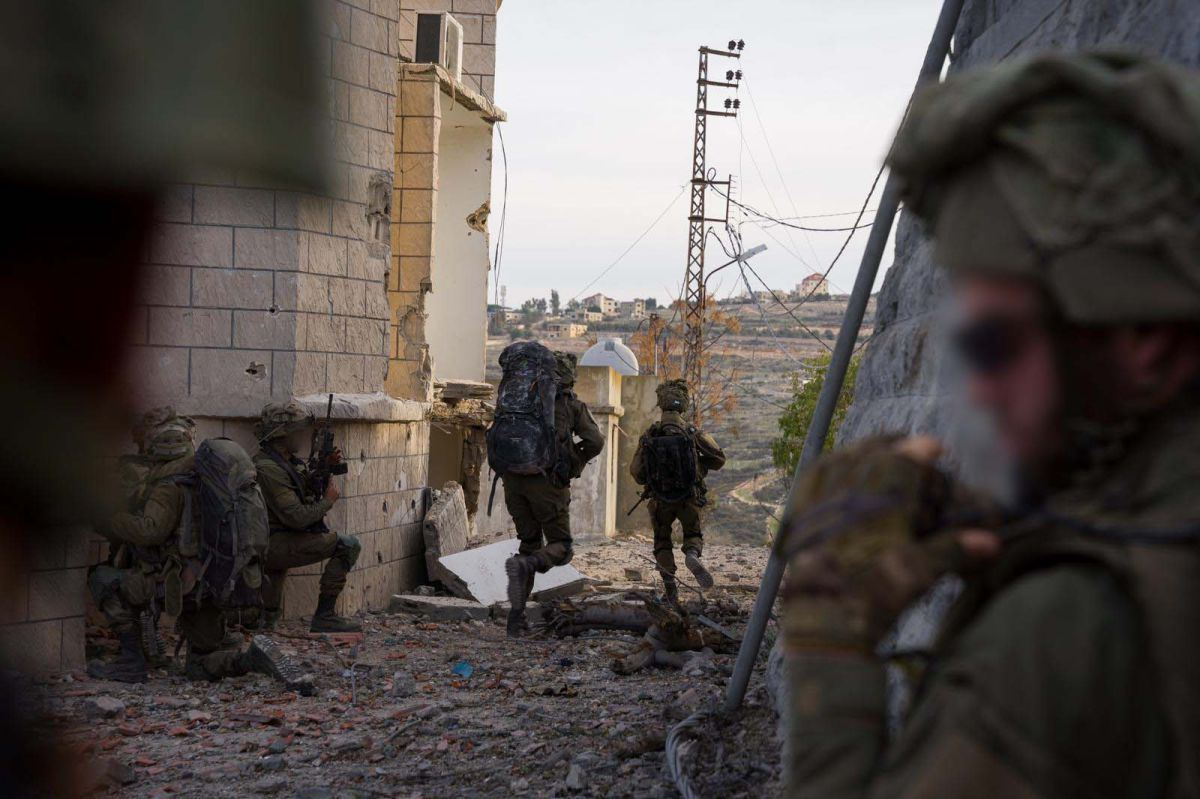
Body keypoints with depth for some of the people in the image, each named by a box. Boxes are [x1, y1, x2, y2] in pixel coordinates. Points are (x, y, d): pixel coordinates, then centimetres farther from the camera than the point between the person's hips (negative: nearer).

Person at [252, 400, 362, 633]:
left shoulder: (286, 459, 12)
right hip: (275, 545, -10)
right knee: (348, 546, -14)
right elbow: (297, 517, -25)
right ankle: (324, 616, -14)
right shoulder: (268, 469, -20)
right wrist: (328, 500, -10)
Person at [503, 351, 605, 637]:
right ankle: (524, 566, -27)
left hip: (514, 479, 4)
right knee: (560, 546, 6)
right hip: (547, 481, -4)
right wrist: (575, 463, 11)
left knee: (530, 543, 15)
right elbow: (595, 441, -4)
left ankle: (517, 614, 3)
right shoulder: (571, 404, 4)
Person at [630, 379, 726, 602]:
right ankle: (692, 554, -16)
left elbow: (635, 470, -3)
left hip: (660, 499, 1)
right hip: (689, 497, -1)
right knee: (693, 535, 19)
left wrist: (647, 481, 18)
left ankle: (670, 587, 6)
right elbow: (718, 458, -6)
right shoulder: (693, 433, -7)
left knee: (662, 542, 17)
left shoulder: (649, 435, -4)